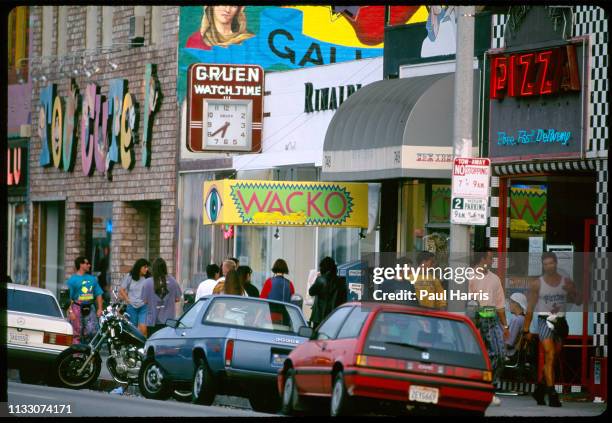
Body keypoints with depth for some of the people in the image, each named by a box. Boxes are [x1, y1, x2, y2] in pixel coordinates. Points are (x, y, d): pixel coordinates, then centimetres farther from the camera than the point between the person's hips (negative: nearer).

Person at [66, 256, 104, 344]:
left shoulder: (92, 279, 15)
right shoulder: (73, 279, -1)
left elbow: (98, 294, 17)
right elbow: (68, 297, -7)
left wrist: (99, 309, 6)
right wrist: (70, 311, -15)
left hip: (90, 308, 4)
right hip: (78, 308, -4)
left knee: (92, 332, -5)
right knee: (77, 334, -2)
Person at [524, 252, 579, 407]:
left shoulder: (567, 282, 8)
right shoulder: (537, 284, 3)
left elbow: (578, 302, 10)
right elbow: (530, 308, 4)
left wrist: (572, 291, -11)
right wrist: (526, 329, -1)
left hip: (561, 322, 3)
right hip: (544, 320, -3)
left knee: (552, 358, 9)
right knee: (550, 355, -17)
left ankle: (539, 389, 25)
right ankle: (552, 394, -20)